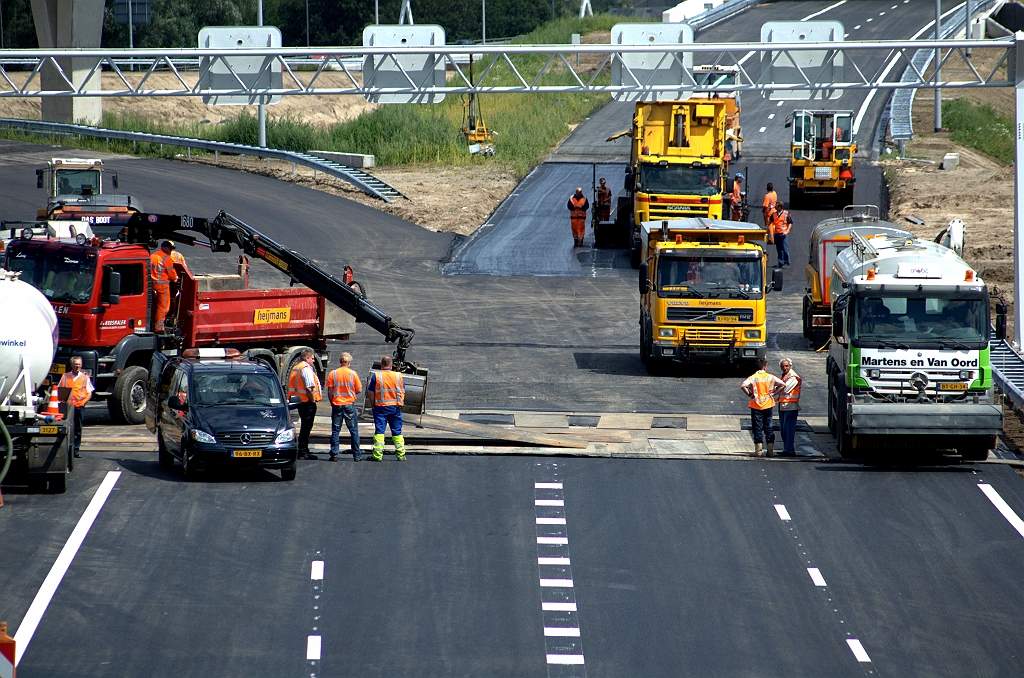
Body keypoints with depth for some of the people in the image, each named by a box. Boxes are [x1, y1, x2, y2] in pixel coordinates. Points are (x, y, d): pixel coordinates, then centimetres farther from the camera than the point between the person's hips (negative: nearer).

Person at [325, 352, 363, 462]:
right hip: (350, 404, -1)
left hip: (337, 404, 1)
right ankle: (357, 455, 8)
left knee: (335, 431, 6)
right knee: (353, 430, 7)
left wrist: (332, 402, 10)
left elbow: (330, 391, -3)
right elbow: (359, 390, -3)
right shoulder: (352, 374, -5)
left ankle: (334, 455, 2)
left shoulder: (332, 374, -3)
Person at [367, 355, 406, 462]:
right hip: (395, 407, 2)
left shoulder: (376, 376, -5)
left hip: (380, 406, -2)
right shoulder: (398, 376, 1)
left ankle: (377, 455, -4)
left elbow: (371, 393, -4)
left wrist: (373, 405, 7)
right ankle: (401, 454, 10)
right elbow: (403, 392, 6)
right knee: (397, 431, 9)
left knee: (379, 431, 0)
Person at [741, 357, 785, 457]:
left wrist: (749, 394, -8)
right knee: (768, 428, 11)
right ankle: (770, 450, 12)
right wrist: (774, 392, 2)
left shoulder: (753, 377, -8)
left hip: (756, 406, -2)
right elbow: (783, 384, -3)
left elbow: (743, 385, -23)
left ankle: (758, 450, -1)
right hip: (768, 405, 2)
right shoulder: (770, 377, -2)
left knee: (757, 428, 2)